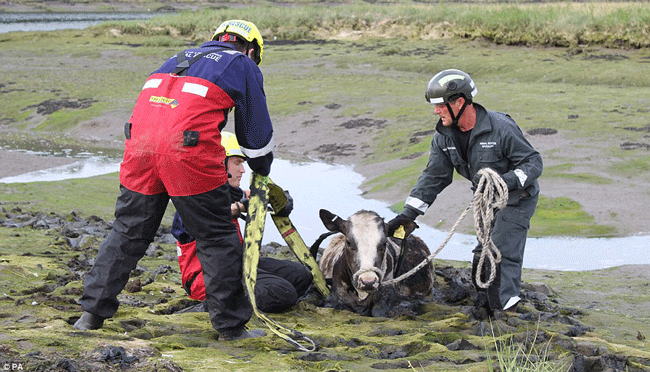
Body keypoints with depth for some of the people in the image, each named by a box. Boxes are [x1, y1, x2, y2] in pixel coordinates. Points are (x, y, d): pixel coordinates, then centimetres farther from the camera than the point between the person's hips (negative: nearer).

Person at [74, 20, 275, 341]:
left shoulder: (179, 58, 33)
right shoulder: (244, 66, 17)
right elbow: (256, 130, 20)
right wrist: (263, 173, 40)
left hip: (140, 146, 5)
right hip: (190, 154, -5)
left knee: (127, 232, 18)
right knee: (217, 240, 8)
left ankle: (93, 311, 22)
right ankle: (231, 325, 13)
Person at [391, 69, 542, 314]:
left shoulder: (501, 128, -26)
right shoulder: (444, 136, -7)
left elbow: (534, 162, -19)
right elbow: (433, 177, -2)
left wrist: (506, 181, -37)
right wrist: (407, 214, -10)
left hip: (517, 199, -7)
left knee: (502, 255, -14)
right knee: (484, 255, 11)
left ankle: (504, 312, -9)